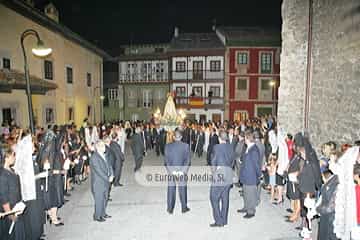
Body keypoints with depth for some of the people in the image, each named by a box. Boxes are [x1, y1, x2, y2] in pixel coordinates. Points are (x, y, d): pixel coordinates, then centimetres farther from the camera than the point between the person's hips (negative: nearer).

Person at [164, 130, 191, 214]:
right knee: (182, 190, 12)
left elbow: (166, 160, -9)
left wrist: (171, 171, -8)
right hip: (182, 171, 0)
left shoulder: (168, 146, -6)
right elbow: (187, 160, -9)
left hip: (171, 172, 1)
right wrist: (183, 171, -8)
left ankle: (170, 209, 19)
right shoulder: (186, 146, -7)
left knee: (171, 190, 11)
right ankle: (184, 208, 24)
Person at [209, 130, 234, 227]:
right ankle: (224, 220, 24)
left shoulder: (217, 147, -14)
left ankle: (219, 221, 6)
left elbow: (213, 161, -11)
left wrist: (214, 170, 4)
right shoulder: (230, 147, 3)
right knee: (225, 198, 15)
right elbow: (232, 160, 9)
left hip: (219, 176, -6)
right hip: (229, 176, 6)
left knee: (214, 198, 5)